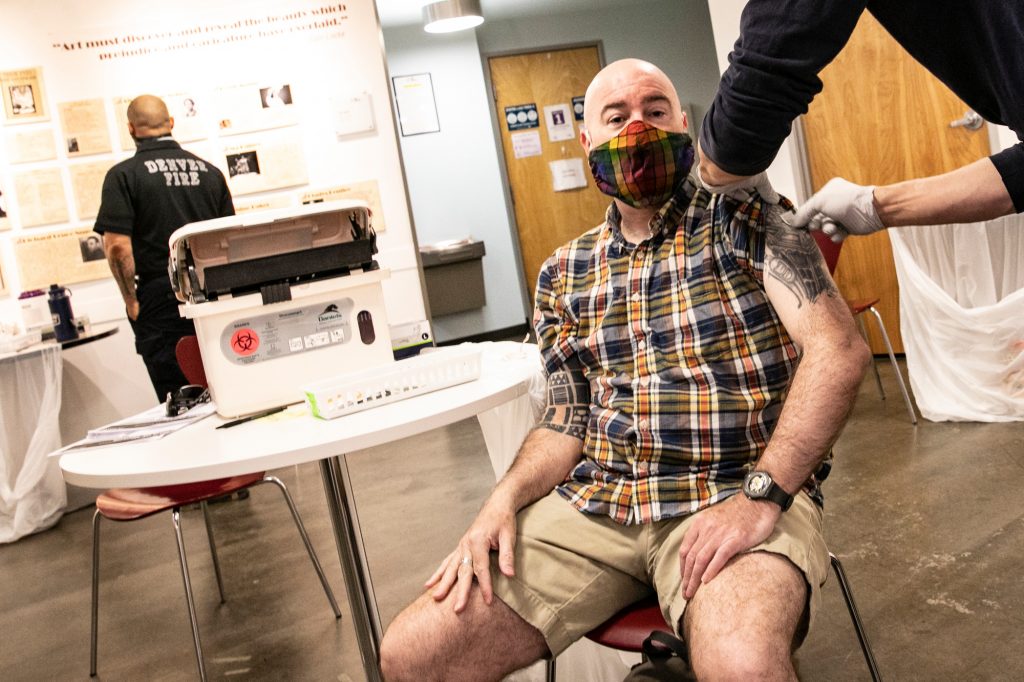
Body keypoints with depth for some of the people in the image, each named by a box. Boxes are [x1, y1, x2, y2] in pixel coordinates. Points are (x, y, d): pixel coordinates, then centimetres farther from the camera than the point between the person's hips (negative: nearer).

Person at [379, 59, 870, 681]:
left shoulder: (745, 223, 2)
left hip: (736, 495, -4)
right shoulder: (563, 275, 15)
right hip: (594, 503, 5)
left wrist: (762, 494, -20)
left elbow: (838, 350, -10)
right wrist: (504, 501, -4)